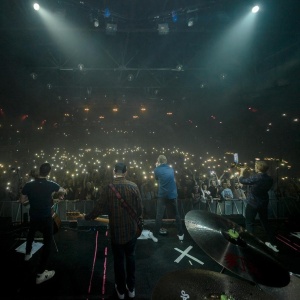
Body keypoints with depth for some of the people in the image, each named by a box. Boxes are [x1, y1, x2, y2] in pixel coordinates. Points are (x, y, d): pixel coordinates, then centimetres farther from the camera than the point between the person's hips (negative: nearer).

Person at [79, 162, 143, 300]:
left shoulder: (108, 188, -15)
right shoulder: (133, 186, -12)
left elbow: (99, 208, -10)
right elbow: (140, 209, -8)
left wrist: (86, 217, 8)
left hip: (116, 231, -1)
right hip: (131, 229, 1)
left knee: (119, 260, 18)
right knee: (130, 258, 21)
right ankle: (131, 288, 36)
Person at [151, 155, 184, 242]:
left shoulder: (157, 169, -6)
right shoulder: (171, 169, 6)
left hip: (162, 196, -3)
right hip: (172, 195, 3)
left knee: (159, 216, 5)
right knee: (176, 214, 14)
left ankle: (155, 235, 15)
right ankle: (180, 234, 22)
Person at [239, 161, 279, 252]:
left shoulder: (254, 177, -24)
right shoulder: (270, 179, -3)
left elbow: (241, 180, -12)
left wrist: (242, 172, 8)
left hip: (252, 203, -6)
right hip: (264, 203, 6)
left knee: (249, 223, 8)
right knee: (265, 222, 21)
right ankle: (272, 242, 29)